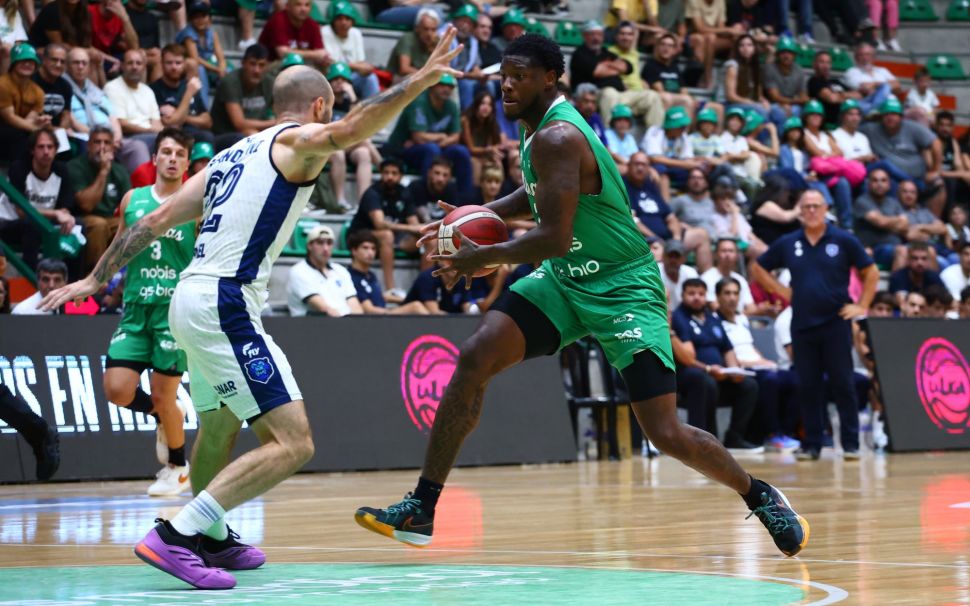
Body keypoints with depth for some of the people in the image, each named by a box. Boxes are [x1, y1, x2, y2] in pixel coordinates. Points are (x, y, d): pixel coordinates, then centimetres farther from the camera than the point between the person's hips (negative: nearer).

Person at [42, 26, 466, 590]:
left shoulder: (231, 155, 22)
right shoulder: (299, 140, -1)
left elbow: (156, 220, 20)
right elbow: (350, 131, -25)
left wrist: (97, 278, 23)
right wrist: (420, 80, -30)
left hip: (192, 300, 9)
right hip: (227, 304, -9)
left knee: (219, 428, 31)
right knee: (293, 442, -14)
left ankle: (213, 538, 48)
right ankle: (176, 535, -21)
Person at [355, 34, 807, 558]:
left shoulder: (556, 138, -24)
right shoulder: (536, 129, 4)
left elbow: (554, 239, -30)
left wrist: (482, 258, -17)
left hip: (623, 291, -8)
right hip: (564, 279, 8)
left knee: (666, 436, -10)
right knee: (475, 358, -11)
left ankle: (760, 496, 17)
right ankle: (420, 510, -8)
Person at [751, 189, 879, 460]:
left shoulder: (844, 240, 1)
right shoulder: (787, 243, 7)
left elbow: (870, 272, 6)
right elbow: (758, 268, 17)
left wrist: (862, 305, -1)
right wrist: (782, 291, 7)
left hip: (836, 323, -3)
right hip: (802, 324, 3)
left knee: (843, 384, -3)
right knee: (807, 387, 4)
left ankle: (850, 444, 2)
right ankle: (811, 445, 11)